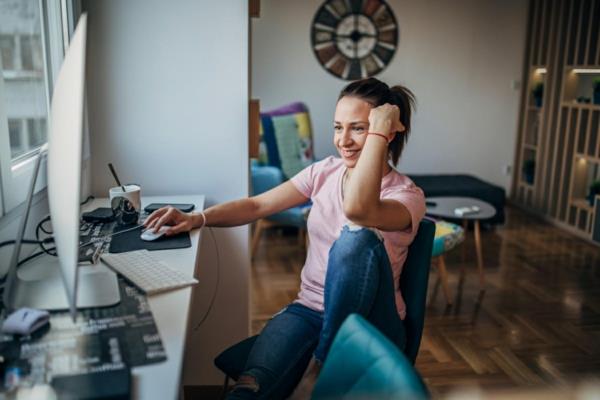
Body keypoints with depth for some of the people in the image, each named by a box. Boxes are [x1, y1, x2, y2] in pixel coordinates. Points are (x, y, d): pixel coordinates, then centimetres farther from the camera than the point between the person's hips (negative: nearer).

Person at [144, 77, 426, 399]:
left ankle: (323, 368, -19)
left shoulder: (408, 195, -10)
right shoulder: (325, 172, 5)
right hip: (309, 309, 1)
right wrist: (197, 219, -11)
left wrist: (378, 131, -24)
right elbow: (257, 205, 4)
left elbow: (357, 209, -34)